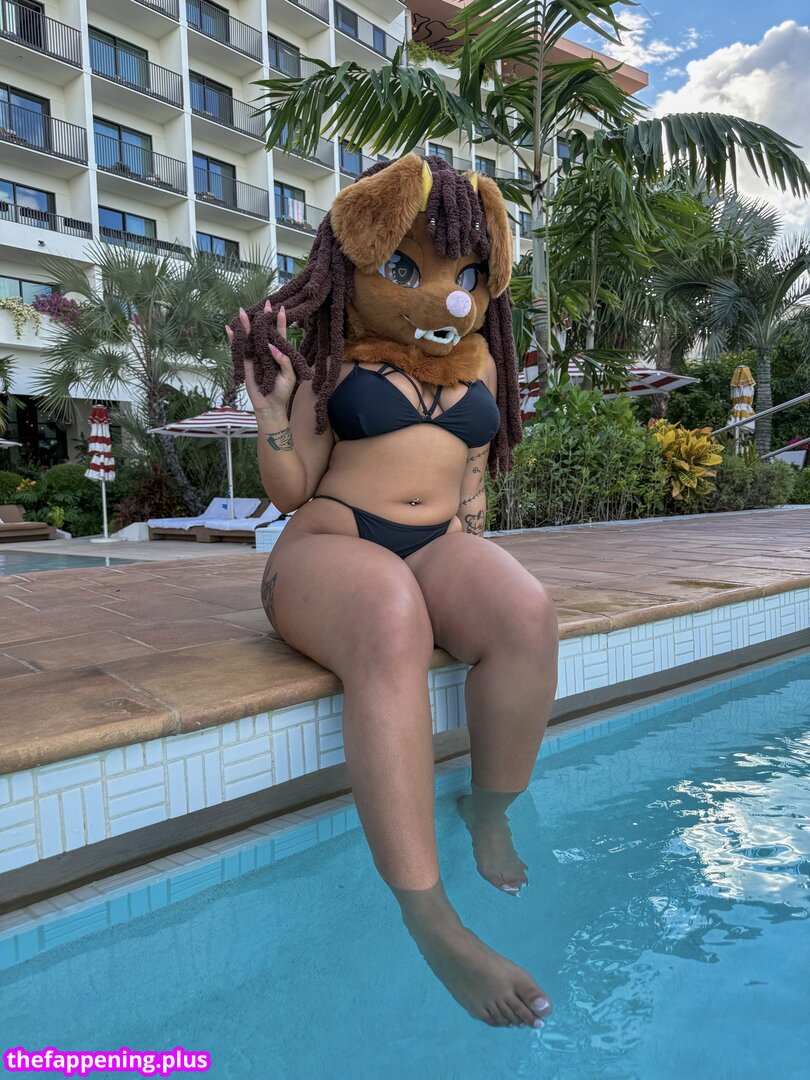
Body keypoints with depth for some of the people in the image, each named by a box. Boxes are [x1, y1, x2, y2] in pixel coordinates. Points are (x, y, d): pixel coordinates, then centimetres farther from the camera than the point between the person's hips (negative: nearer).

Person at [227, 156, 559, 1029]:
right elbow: (291, 491, 3)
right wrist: (272, 404, -10)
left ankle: (490, 814, -8)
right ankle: (431, 920, -35)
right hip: (332, 546, -3)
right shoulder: (332, 359, 6)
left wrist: (474, 561, 8)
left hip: (441, 546, 4)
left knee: (527, 615, -31)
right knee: (391, 628, -39)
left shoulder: (479, 360, 18)